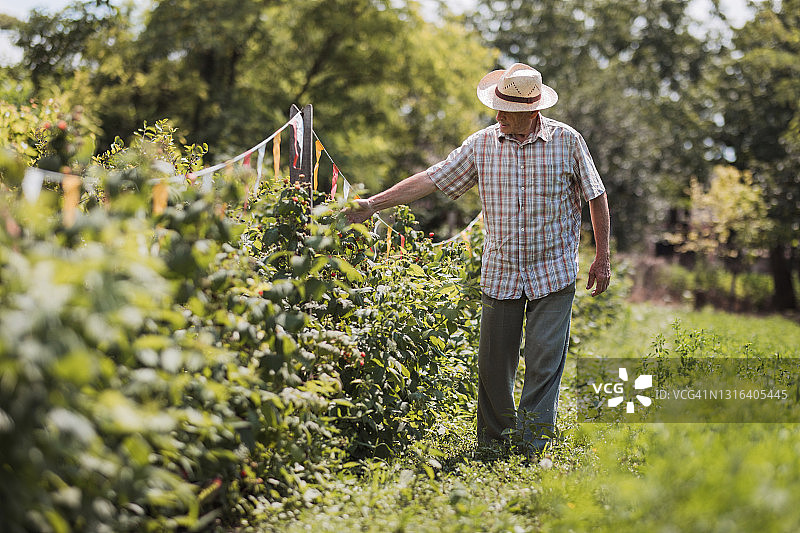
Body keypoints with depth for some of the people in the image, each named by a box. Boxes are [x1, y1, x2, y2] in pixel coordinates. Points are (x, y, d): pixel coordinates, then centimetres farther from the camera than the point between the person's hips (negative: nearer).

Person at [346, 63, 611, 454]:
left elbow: (596, 197, 4)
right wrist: (373, 204, -4)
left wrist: (602, 257, 3)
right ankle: (492, 446, 21)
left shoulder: (567, 141, -4)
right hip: (499, 274, 3)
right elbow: (431, 180, 1)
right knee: (493, 362, 6)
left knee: (543, 362, -5)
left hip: (553, 272, -2)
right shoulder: (482, 144, 0)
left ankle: (532, 450, 3)